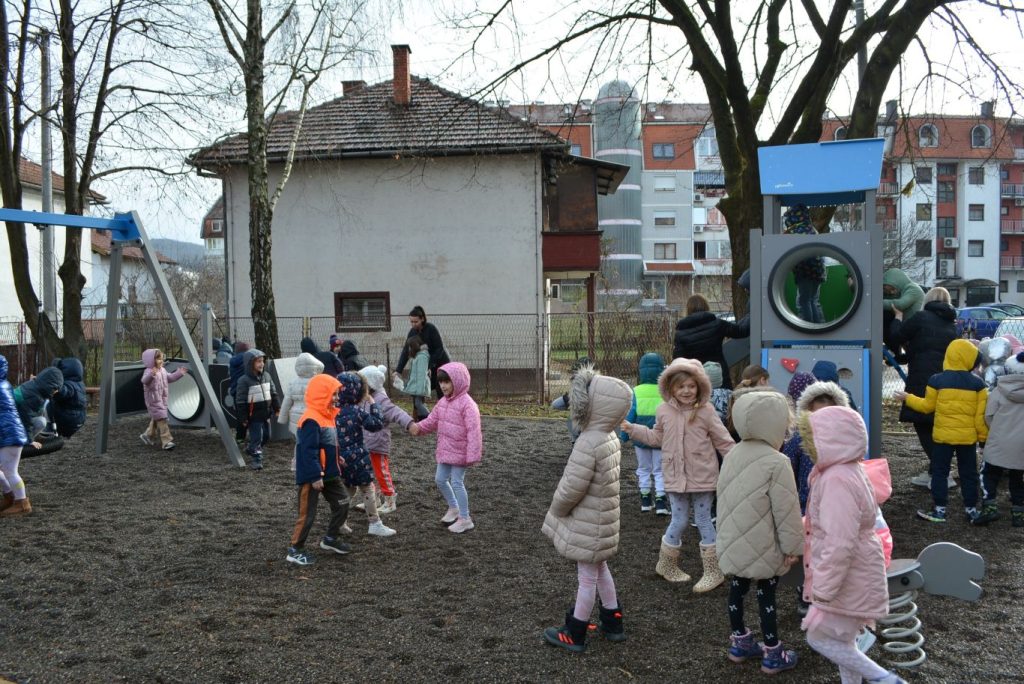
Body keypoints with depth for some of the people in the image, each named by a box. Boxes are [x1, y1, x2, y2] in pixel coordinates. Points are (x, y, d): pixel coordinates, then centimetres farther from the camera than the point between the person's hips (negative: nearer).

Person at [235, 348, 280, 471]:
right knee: (256, 437, -3)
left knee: (266, 436, 17)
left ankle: (250, 448, 39)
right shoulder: (244, 380, -14)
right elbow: (240, 400, -12)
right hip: (253, 416, -7)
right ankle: (257, 459, 6)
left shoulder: (267, 376, 4)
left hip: (266, 414, 7)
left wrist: (277, 408, 9)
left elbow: (273, 393, 13)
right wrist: (243, 417, -13)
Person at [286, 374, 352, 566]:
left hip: (329, 474, 10)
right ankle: (295, 549, 13)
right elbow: (309, 451, -25)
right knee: (307, 513, 0)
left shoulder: (326, 416, 8)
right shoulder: (311, 420, -23)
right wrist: (315, 476, -26)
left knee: (342, 503, 15)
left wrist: (336, 458, 12)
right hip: (312, 476, -10)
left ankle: (331, 538, 31)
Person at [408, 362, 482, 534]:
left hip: (460, 453, -8)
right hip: (445, 450, 9)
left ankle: (465, 519, 12)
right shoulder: (443, 402, 7)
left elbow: (473, 431, -24)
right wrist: (418, 427, -7)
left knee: (457, 482, -2)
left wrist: (473, 455, -27)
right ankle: (454, 508, 37)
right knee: (440, 479, 16)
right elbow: (432, 421, 13)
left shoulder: (467, 404, -20)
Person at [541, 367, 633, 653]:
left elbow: (572, 487, -27)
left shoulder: (588, 443, -29)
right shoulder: (611, 438, 0)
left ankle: (574, 634, 21)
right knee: (600, 570, 24)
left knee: (587, 577, 5)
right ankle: (613, 623, 38)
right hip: (602, 519, 9)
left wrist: (556, 509, -7)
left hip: (587, 525, -9)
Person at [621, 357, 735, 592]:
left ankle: (713, 571, 17)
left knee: (704, 521, 6)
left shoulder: (706, 412, -8)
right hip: (675, 477, 2)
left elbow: (723, 442, -3)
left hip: (702, 477, -2)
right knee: (679, 522, 8)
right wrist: (633, 429, 12)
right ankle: (666, 564, 29)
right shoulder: (664, 411, 0)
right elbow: (657, 437, 15)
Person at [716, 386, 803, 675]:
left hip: (733, 543, 7)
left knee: (737, 590, 17)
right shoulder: (776, 462, -22)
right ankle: (772, 654, 17)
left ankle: (740, 642, 32)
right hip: (763, 548, -7)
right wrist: (793, 546, -8)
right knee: (766, 596, 5)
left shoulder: (733, 455, 2)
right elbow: (786, 510, -18)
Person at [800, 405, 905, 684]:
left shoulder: (837, 481, -28)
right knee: (842, 640, 18)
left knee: (820, 637, 1)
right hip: (850, 575, 10)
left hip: (848, 578, -10)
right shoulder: (847, 471, 6)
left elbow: (840, 544, -30)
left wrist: (823, 589, -24)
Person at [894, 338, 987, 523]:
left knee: (939, 473, 7)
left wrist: (907, 398, 15)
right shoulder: (977, 383, -5)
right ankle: (971, 509, 19)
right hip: (968, 437, 1)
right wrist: (983, 436, 6)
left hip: (943, 436, -1)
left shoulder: (937, 380, -8)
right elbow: (981, 415, -4)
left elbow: (927, 406, 1)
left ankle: (940, 510, 6)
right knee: (969, 474, 13)